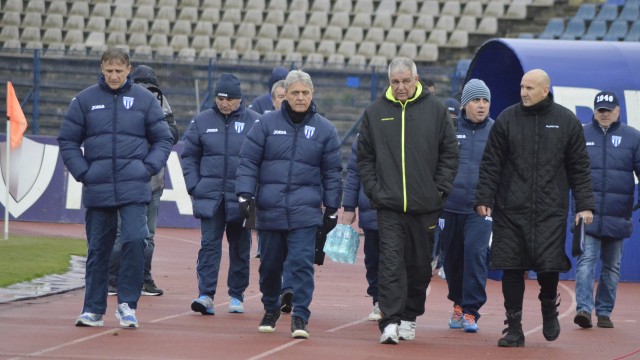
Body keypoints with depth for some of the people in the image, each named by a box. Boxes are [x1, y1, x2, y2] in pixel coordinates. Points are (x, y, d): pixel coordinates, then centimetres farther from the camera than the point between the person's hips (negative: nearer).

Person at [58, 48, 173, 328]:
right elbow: (67, 141, 7)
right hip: (97, 189, 1)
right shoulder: (85, 100, 3)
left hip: (134, 189, -1)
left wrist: (149, 168, -5)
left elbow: (163, 139, 8)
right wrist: (82, 172, -4)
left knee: (135, 241, -14)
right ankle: (93, 309, 16)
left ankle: (127, 303, -2)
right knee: (98, 250, 8)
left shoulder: (144, 99, 3)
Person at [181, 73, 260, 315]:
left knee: (240, 247, 8)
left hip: (241, 197, -1)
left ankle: (236, 296, 19)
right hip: (210, 196, 1)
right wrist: (194, 186, 0)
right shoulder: (202, 121, 6)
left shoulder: (254, 122, 0)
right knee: (209, 244, -8)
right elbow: (189, 156, 11)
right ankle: (206, 294, -12)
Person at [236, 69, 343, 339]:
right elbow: (248, 160, 3)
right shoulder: (267, 124, 3)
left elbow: (332, 172, 9)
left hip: (305, 211, -1)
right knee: (270, 264, 11)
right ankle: (270, 310, 30)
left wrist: (331, 208, 7)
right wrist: (245, 193, -7)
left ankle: (300, 317, -9)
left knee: (302, 263, -11)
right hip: (269, 210, 1)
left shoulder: (324, 129, 5)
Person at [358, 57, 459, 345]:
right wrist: (374, 189, -2)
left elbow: (450, 153, 6)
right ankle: (390, 321, -14)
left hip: (425, 205, 1)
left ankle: (409, 317, 23)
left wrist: (440, 189, -2)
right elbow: (364, 157, 9)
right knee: (391, 262, -10)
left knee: (420, 265, 9)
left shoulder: (436, 110, 2)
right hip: (388, 205, -1)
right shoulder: (375, 112, 4)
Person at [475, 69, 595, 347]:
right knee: (512, 269, 0)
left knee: (549, 265, -6)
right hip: (511, 210, 1)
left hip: (551, 211, -1)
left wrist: (584, 205, 2)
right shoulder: (507, 120, 4)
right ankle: (514, 327, 8)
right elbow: (491, 164, 5)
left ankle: (549, 307, 24)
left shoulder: (567, 122, 4)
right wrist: (483, 198, -3)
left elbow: (579, 167, 7)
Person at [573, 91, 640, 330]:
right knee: (586, 260, -12)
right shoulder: (581, 135, 6)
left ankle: (605, 311, 17)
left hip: (617, 216, 1)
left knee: (612, 266, 8)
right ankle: (584, 308, -19)